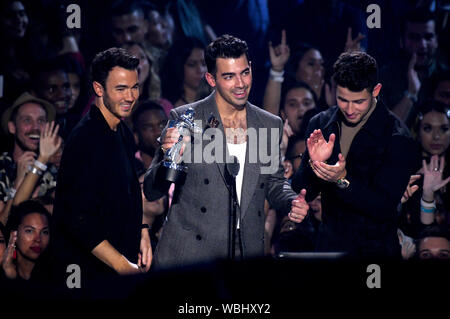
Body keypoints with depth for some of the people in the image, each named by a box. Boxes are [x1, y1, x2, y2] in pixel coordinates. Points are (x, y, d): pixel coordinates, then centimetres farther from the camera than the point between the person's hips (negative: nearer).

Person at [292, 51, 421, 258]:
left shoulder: (397, 138, -14)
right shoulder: (320, 124, -2)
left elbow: (384, 208, -17)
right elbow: (302, 193, -1)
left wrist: (343, 180, -29)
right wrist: (314, 164, -19)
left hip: (374, 250, -4)